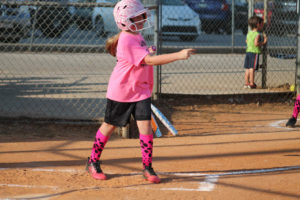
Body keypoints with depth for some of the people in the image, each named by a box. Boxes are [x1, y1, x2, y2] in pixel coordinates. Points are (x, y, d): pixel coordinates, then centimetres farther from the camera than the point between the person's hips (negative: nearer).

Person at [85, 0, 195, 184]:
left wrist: (148, 52, 3)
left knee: (145, 126, -6)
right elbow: (149, 60, -33)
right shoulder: (127, 41, -24)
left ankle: (148, 168, 1)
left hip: (141, 90, 6)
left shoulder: (137, 35, 4)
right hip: (121, 91, -6)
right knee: (109, 126, 9)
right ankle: (93, 162, 27)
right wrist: (178, 55, -39)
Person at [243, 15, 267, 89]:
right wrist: (263, 42, -12)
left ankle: (246, 82, 14)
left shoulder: (249, 33, 12)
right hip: (255, 52, -8)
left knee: (247, 68, 10)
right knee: (252, 68, -7)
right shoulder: (257, 34, -13)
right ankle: (251, 83, -6)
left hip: (248, 51, 8)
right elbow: (256, 43, -24)